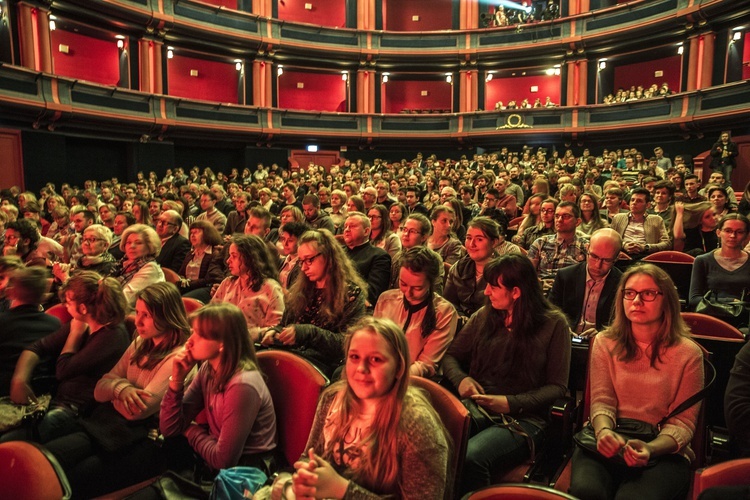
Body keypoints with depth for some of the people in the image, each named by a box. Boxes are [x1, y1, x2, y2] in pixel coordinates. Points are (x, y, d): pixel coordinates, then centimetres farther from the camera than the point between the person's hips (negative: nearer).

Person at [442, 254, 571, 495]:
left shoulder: (553, 324, 1)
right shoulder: (485, 316, 12)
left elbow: (557, 386, 0)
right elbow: (451, 356, 18)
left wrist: (511, 403, -13)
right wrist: (461, 378, -4)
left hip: (523, 418, -3)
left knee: (471, 458, -35)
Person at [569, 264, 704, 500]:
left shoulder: (688, 353, 2)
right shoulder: (605, 343, 8)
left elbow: (683, 421, 0)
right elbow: (601, 401, 2)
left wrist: (650, 449, -20)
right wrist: (604, 431, -22)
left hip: (663, 451, -1)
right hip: (607, 445, 2)